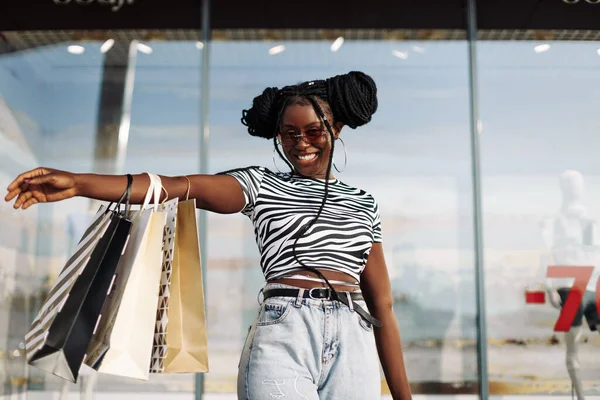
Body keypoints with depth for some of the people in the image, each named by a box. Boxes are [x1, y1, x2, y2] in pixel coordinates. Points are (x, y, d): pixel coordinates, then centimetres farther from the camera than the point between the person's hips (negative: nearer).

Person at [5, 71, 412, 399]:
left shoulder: (364, 204, 16)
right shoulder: (261, 184, 8)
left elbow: (382, 305, 14)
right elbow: (181, 185, -9)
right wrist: (77, 183, -23)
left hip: (353, 345, 3)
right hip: (282, 338, -3)